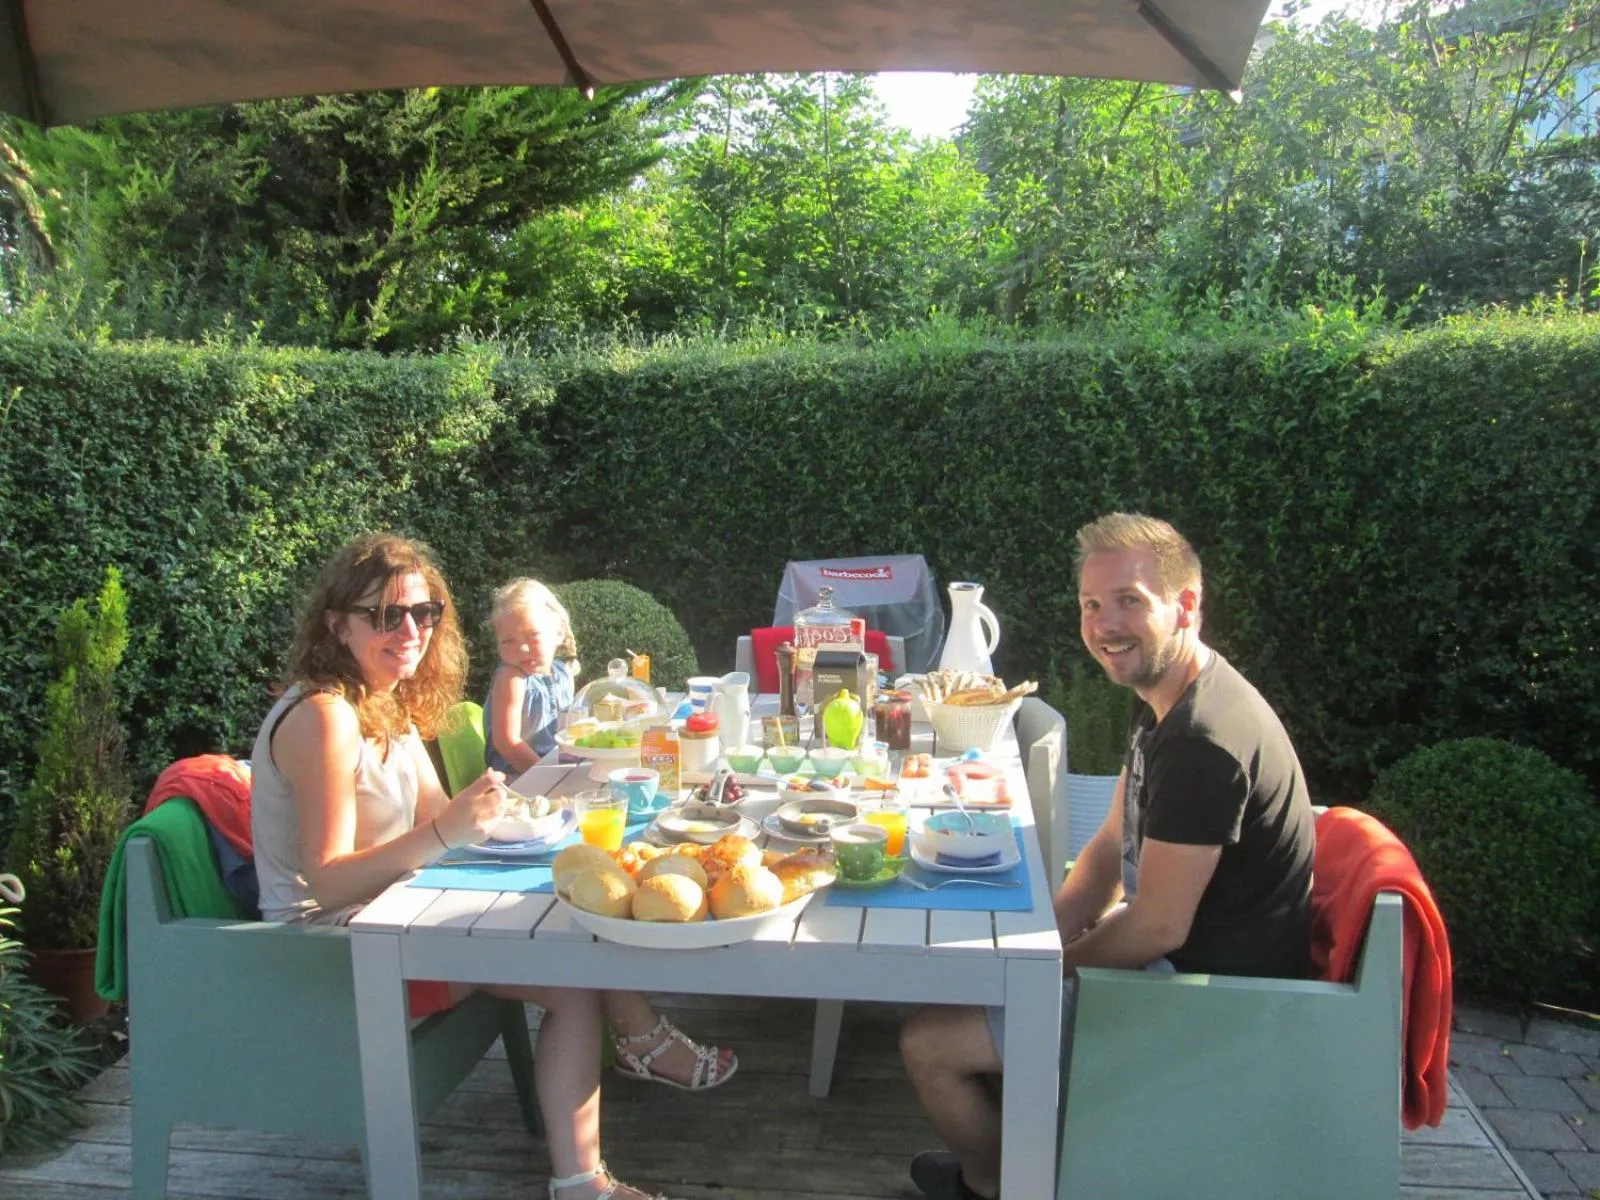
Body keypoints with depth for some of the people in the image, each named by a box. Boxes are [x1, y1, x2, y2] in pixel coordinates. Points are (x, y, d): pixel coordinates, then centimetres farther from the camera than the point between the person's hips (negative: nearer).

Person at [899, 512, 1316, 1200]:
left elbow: (1158, 927, -26)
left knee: (928, 1043, -8)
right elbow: (1111, 847, 9)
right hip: (1176, 959, 10)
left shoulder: (1203, 742, -30)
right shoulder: (1166, 702, 4)